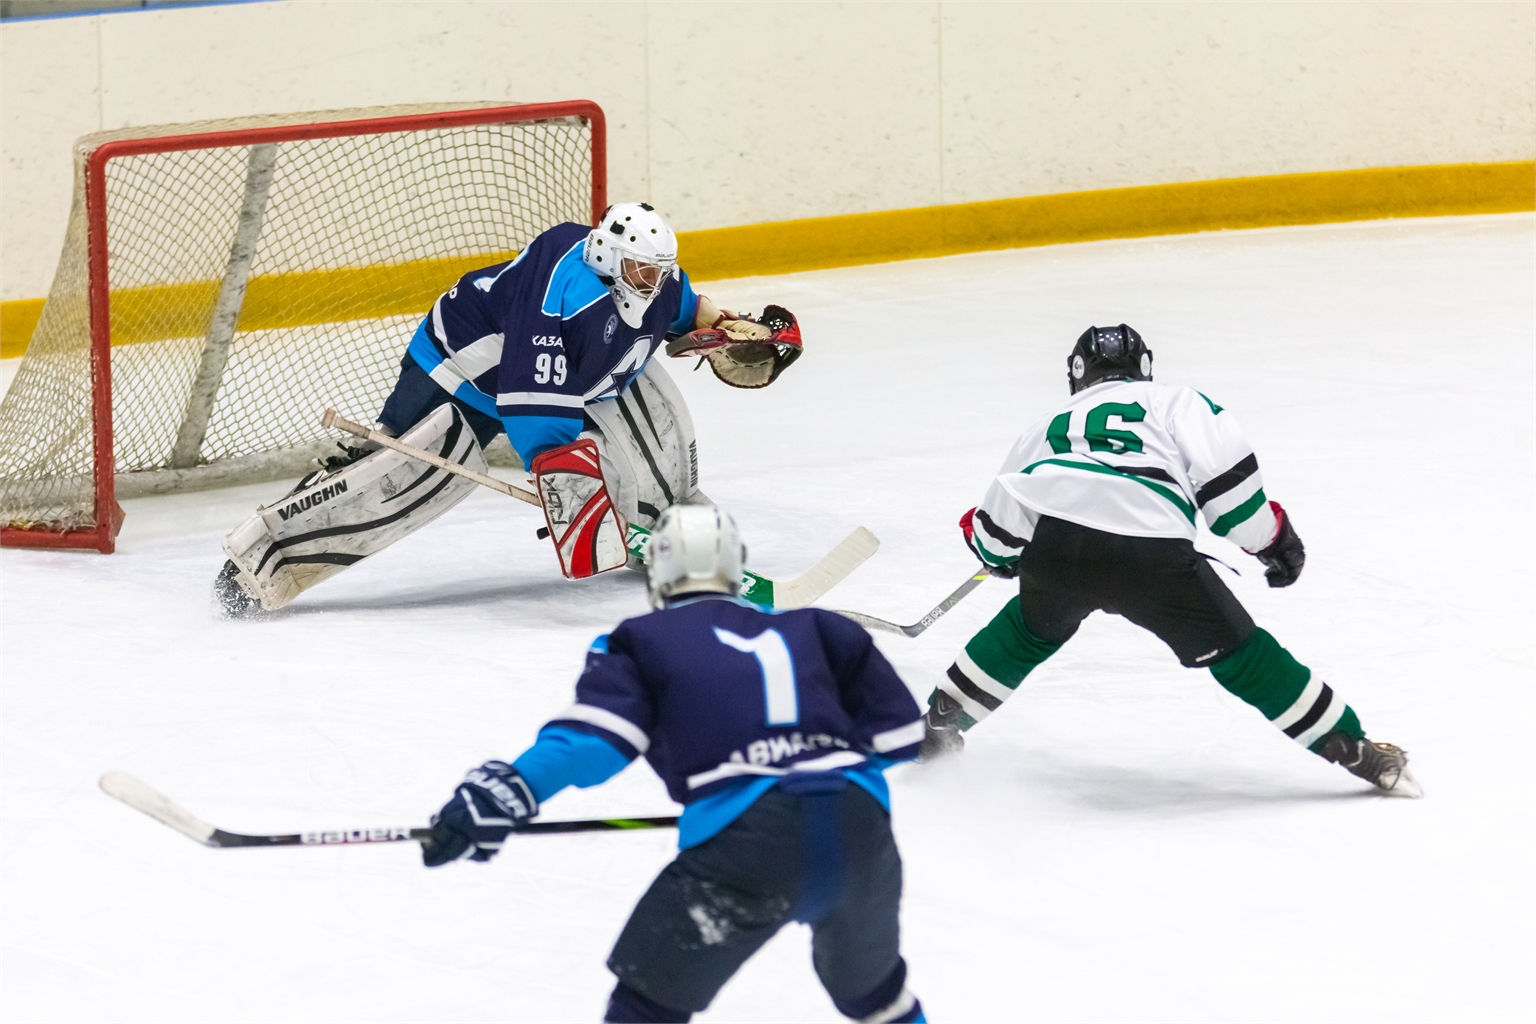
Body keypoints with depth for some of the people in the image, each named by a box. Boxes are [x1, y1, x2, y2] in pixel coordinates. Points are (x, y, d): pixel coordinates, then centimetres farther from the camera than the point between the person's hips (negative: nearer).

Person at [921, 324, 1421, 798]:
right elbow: (1223, 472, 6)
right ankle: (1352, 748, 13)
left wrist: (996, 551, 58)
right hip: (1153, 556, -3)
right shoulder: (1177, 403, 24)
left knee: (1032, 629, 35)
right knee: (1237, 652, 11)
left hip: (1053, 545, 3)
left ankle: (939, 721, 43)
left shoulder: (1050, 425, 34)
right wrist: (1269, 537, 17)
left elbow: (996, 530, 35)